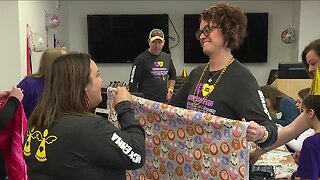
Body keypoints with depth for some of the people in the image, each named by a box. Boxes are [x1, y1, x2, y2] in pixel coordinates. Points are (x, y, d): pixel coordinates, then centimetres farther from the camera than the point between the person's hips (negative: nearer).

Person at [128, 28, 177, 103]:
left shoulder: (167, 58, 12)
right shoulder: (141, 59, -5)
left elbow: (173, 75, 28)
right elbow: (132, 82, -6)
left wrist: (170, 89, 15)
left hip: (164, 101, 5)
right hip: (147, 102, -5)